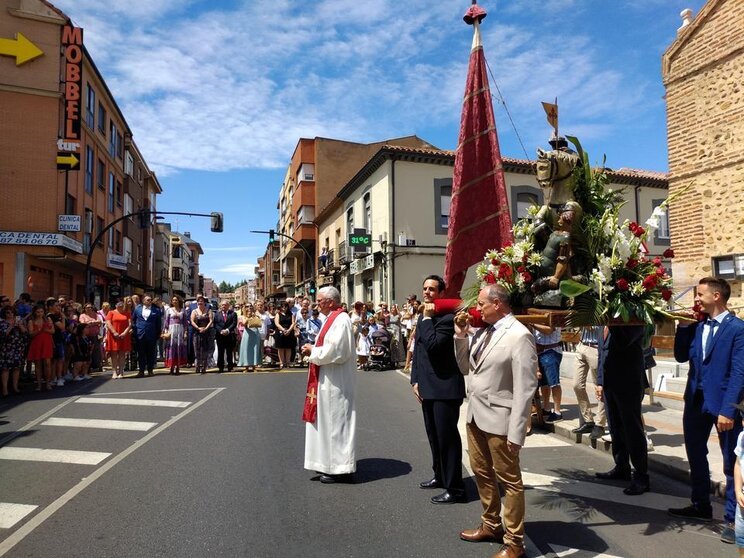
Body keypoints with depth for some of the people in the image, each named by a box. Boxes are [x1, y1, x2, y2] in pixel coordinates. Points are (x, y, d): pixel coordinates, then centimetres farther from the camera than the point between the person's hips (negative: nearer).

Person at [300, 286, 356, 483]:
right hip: (328, 380, 10)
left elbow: (335, 351, -25)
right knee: (329, 420, 16)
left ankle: (340, 469, 8)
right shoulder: (333, 319, 13)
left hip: (335, 383, -10)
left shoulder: (340, 320, -18)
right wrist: (313, 349, 4)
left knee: (336, 420, -2)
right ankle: (331, 463, 28)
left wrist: (313, 350, -12)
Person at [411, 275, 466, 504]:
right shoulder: (423, 318, 13)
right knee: (434, 435, 20)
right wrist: (415, 380, 9)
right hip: (427, 388, 9)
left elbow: (432, 345, -28)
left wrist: (428, 318, -19)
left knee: (447, 436, -1)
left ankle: (455, 488, 10)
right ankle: (440, 476, 37)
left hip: (445, 388, -9)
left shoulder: (447, 318, -15)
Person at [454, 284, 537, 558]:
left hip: (499, 419, -8)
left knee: (509, 481, 8)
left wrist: (516, 432, -19)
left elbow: (525, 389, -19)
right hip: (475, 414, 8)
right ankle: (491, 525, 41)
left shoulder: (519, 336, -17)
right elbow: (465, 367, 14)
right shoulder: (484, 331, 6)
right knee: (481, 472, 21)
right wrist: (461, 334, 1)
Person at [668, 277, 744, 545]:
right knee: (695, 455, 18)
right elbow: (681, 356, 7)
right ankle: (701, 506, 35)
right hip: (696, 401, 7)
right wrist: (683, 325, -1)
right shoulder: (697, 326, 6)